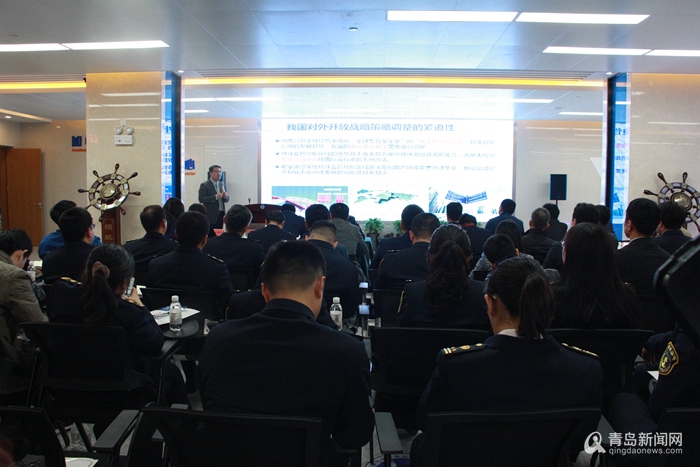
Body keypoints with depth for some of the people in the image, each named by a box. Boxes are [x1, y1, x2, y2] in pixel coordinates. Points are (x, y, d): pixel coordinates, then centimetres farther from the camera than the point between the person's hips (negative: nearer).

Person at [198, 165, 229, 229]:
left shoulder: (223, 184, 15)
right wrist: (215, 197, -22)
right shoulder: (204, 185, -4)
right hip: (211, 215, -5)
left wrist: (225, 197, -8)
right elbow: (201, 199, -14)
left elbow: (227, 200, 16)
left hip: (221, 214, 5)